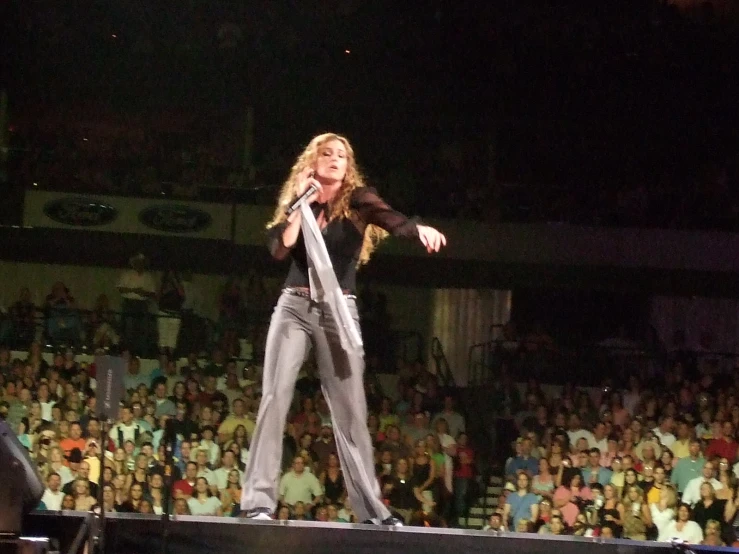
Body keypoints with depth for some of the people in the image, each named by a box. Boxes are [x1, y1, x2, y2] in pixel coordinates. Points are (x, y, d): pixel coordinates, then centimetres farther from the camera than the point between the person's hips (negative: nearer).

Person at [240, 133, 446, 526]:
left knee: (350, 410, 0)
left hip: (340, 311, -1)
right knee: (275, 399, -8)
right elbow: (280, 250, -5)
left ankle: (371, 508, 5)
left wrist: (419, 229, -39)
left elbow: (390, 219, -18)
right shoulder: (296, 203, 9)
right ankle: (258, 500, -8)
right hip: (294, 306, 1)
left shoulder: (357, 200, 3)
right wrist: (301, 204, -8)